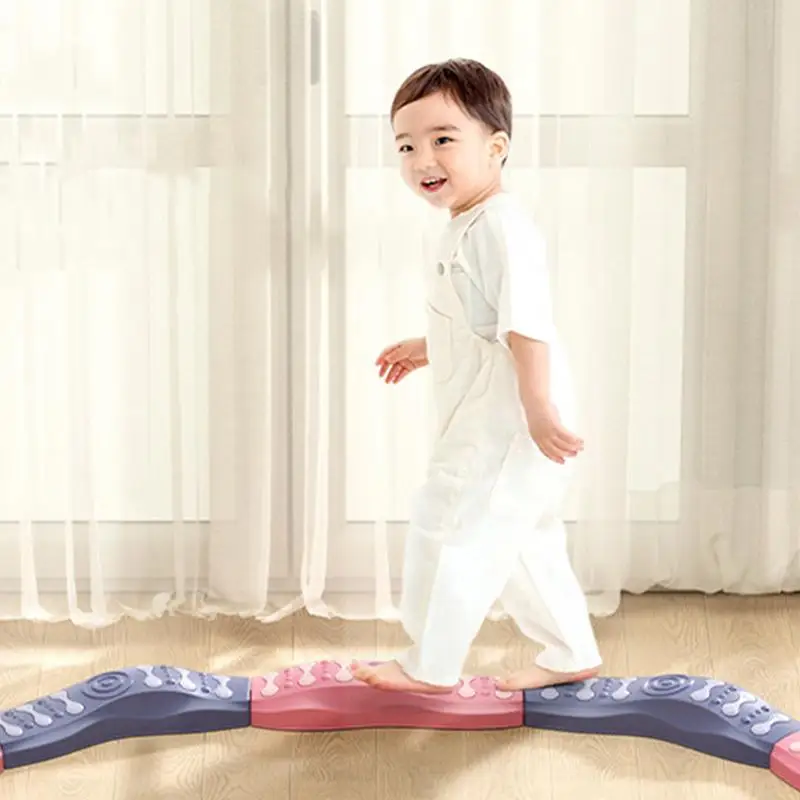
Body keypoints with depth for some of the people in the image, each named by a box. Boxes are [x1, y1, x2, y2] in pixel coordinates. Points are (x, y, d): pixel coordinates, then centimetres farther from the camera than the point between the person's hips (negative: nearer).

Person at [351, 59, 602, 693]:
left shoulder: (500, 226, -19)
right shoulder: (468, 228, 14)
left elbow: (526, 324, -26)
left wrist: (539, 406, -29)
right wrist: (426, 350, 33)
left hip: (509, 424, -11)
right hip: (489, 422, 11)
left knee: (452, 527, -4)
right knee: (523, 542, 18)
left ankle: (432, 666, 7)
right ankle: (573, 655, 28)